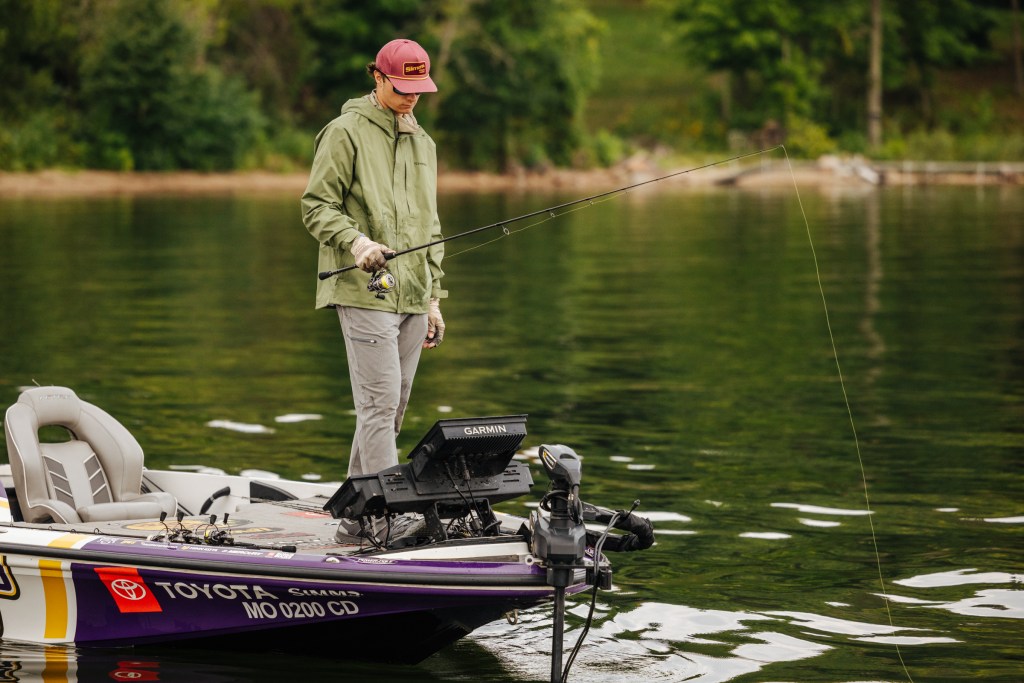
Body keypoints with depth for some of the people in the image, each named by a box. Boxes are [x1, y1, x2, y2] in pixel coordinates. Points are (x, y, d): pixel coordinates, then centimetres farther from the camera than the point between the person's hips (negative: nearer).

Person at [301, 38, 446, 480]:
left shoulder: (422, 143, 20)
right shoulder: (346, 133, -2)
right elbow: (316, 206, -6)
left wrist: (434, 298, 19)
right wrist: (356, 241, -24)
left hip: (412, 295, 7)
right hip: (365, 291, -7)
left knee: (394, 406, 7)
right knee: (380, 401, -13)